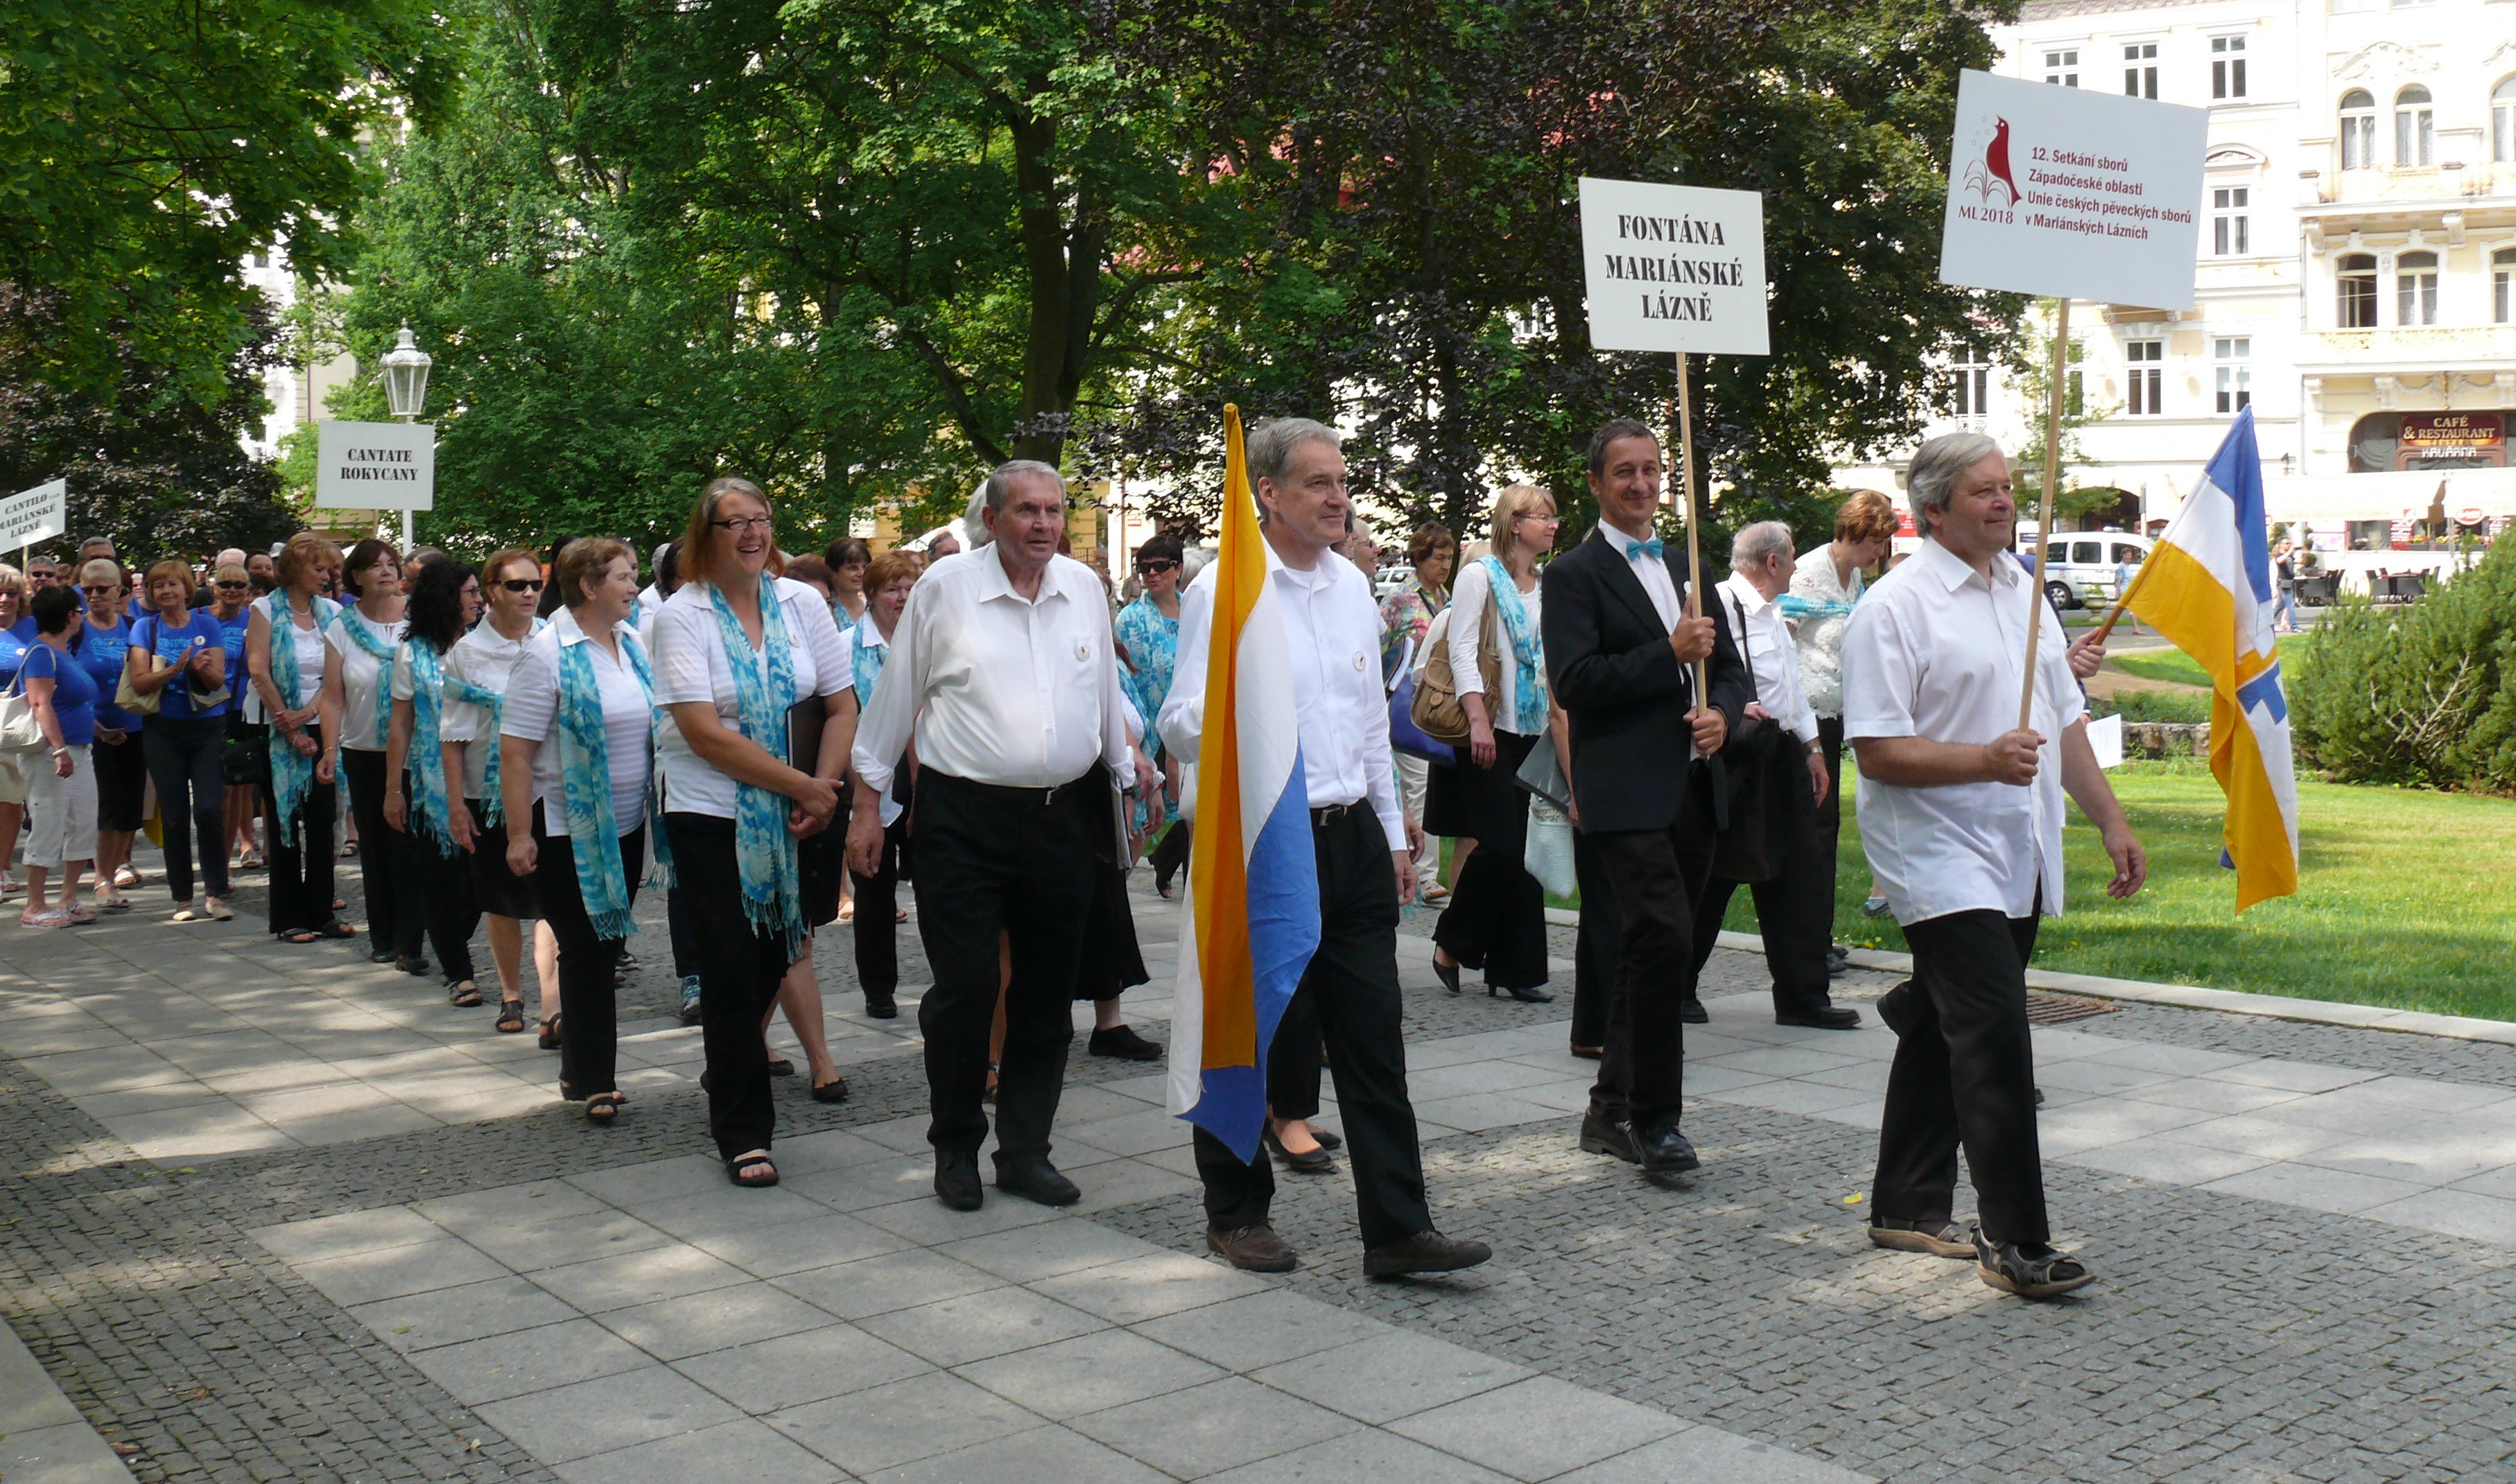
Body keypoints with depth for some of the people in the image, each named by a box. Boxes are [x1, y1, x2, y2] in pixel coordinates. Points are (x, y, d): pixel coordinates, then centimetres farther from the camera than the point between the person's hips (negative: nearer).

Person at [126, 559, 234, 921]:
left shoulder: (207, 625, 2)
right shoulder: (145, 628, 3)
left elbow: (218, 680, -3)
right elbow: (139, 682, -7)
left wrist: (204, 670, -25)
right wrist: (175, 669, -22)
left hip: (208, 728, -1)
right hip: (164, 731, 1)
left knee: (209, 810, -12)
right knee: (175, 817, 3)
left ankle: (217, 894, -1)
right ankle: (182, 899, 12)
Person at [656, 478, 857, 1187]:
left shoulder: (801, 603, 3)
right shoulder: (683, 615, -8)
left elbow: (842, 707, 5)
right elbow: (705, 733, -17)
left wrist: (822, 791, -10)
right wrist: (801, 785, -17)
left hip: (793, 819, 4)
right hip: (712, 816, -4)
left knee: (774, 957, 12)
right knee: (732, 969, -4)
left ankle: (729, 1073, 38)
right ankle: (744, 1134, 6)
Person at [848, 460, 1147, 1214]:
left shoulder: (1085, 587, 8)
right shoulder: (944, 586, -3)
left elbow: (1106, 693, 19)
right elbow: (896, 697, 4)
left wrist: (1130, 769, 22)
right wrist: (867, 802, 5)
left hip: (1062, 816, 4)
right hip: (964, 818, -4)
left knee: (1046, 994, 9)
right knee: (965, 988, -5)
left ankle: (1025, 1151, 21)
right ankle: (955, 1148, 14)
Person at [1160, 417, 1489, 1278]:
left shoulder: (1352, 586, 12)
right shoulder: (1224, 592, -9)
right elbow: (1180, 729, -12)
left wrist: (1394, 835, 19)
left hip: (1353, 838, 6)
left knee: (1374, 1042, 5)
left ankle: (1397, 1231, 10)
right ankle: (1236, 1214, 23)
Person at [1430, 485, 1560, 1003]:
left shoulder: (1545, 587, 15)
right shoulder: (1480, 576, -3)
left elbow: (1554, 661, 18)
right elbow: (1462, 653, -9)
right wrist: (1478, 721, -19)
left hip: (1534, 732, 6)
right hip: (1491, 731, -6)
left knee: (1528, 849, 4)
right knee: (1501, 844, -11)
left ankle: (1514, 965, 9)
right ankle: (1451, 944, 8)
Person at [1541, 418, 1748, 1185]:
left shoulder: (1686, 569, 19)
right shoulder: (1574, 575, -3)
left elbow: (1731, 666, 21)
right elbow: (1572, 684, -14)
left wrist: (1722, 713, -1)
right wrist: (1669, 653, -19)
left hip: (1692, 788, 7)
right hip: (1626, 795, -7)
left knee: (1651, 950, 12)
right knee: (1664, 938, -17)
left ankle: (1612, 1111, 23)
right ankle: (1653, 1119, -6)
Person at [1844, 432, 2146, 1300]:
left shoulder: (2024, 593, 15)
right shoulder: (1894, 608, -10)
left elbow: (2066, 722, 20)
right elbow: (1877, 751, -15)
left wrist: (2112, 822, 15)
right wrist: (1987, 759, -23)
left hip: (2019, 862, 8)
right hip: (1941, 860, -8)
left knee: (1945, 1035, 15)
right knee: (1994, 1037, -14)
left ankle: (1908, 1209, 26)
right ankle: (2014, 1243, -7)